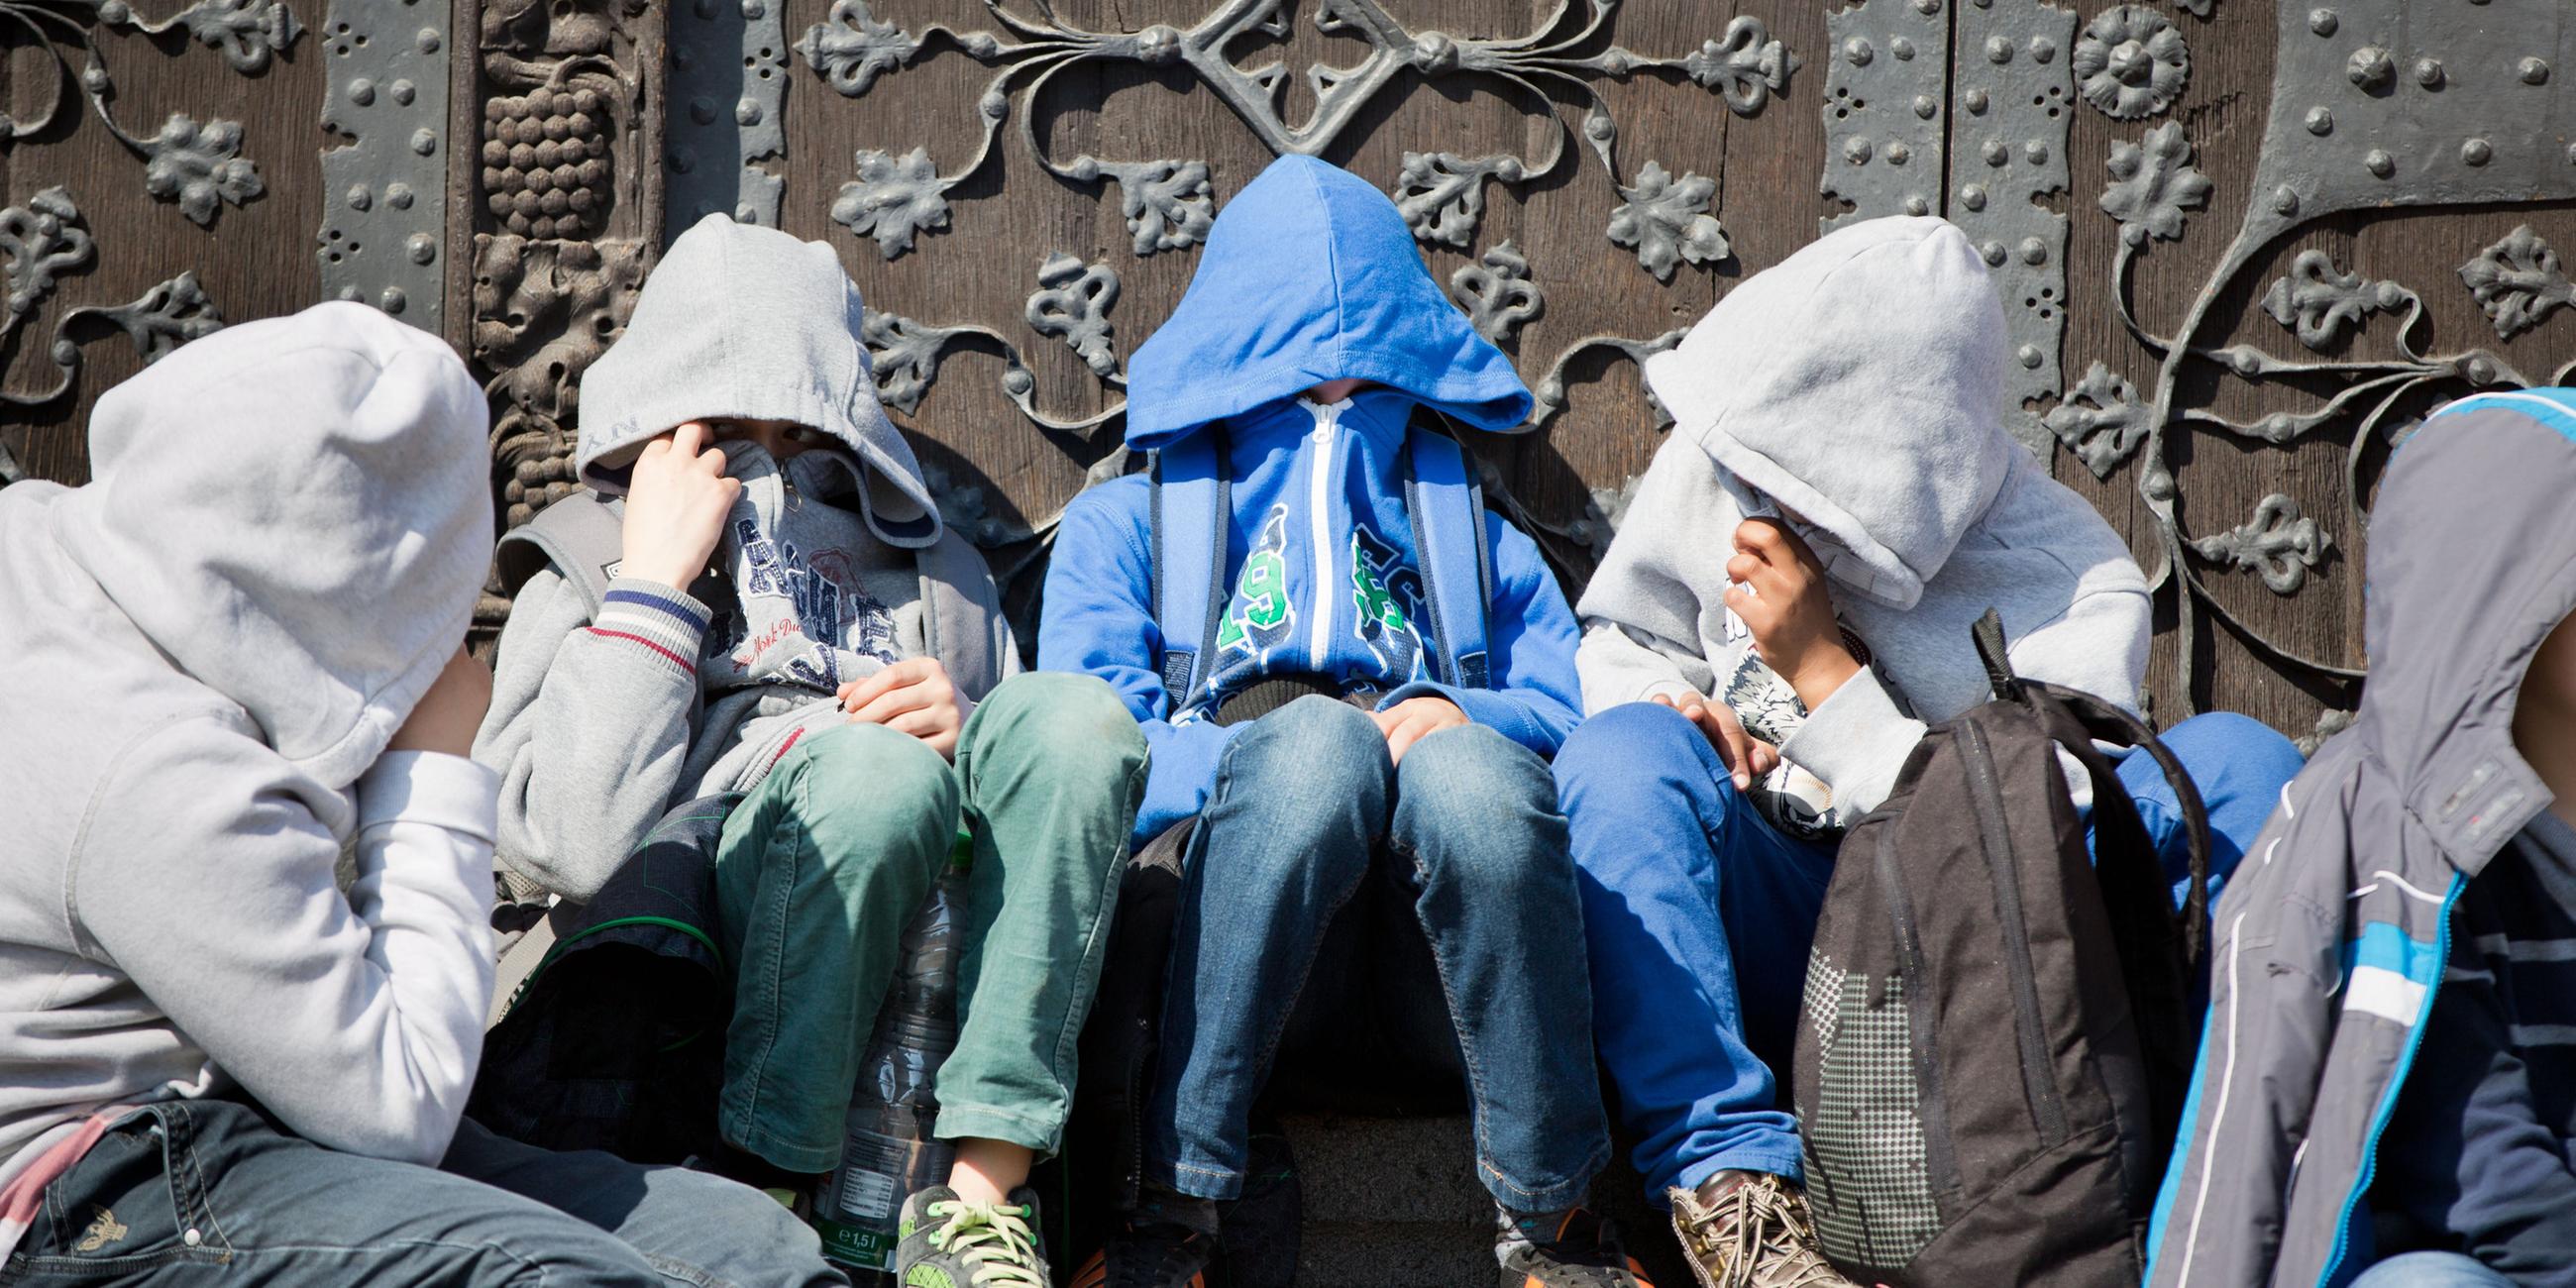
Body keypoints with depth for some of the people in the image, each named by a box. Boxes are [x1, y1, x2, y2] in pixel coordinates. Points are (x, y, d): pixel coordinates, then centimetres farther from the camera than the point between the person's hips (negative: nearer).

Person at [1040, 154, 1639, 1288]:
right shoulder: (1128, 524, 28)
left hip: (1436, 972, 2)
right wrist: (1266, 759, -10)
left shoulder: (1474, 539, 35)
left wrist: (1459, 725, -6)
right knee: (1315, 733, -34)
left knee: (1470, 761, -33)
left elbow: (1576, 714, 16)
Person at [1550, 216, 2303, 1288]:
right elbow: (1620, 638, 13)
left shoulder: (2075, 594, -14)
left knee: (2234, 761, -22)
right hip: (1771, 925, 1)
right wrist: (1671, 703, -13)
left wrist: (1819, 666, -22)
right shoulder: (1719, 460, -5)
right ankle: (1727, 1178, -33)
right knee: (1626, 754, -30)